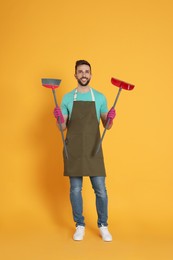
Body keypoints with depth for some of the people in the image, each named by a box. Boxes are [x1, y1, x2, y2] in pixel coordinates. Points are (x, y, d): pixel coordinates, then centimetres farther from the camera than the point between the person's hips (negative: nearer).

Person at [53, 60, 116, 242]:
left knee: (100, 189, 0)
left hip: (93, 150, 0)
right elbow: (63, 128, 6)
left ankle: (103, 226, 16)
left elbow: (106, 126, 8)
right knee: (75, 189, 6)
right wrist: (59, 119, -15)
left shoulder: (99, 97, 6)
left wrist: (110, 119, -13)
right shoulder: (67, 98, 6)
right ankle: (80, 225, 19)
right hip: (73, 149, 0)